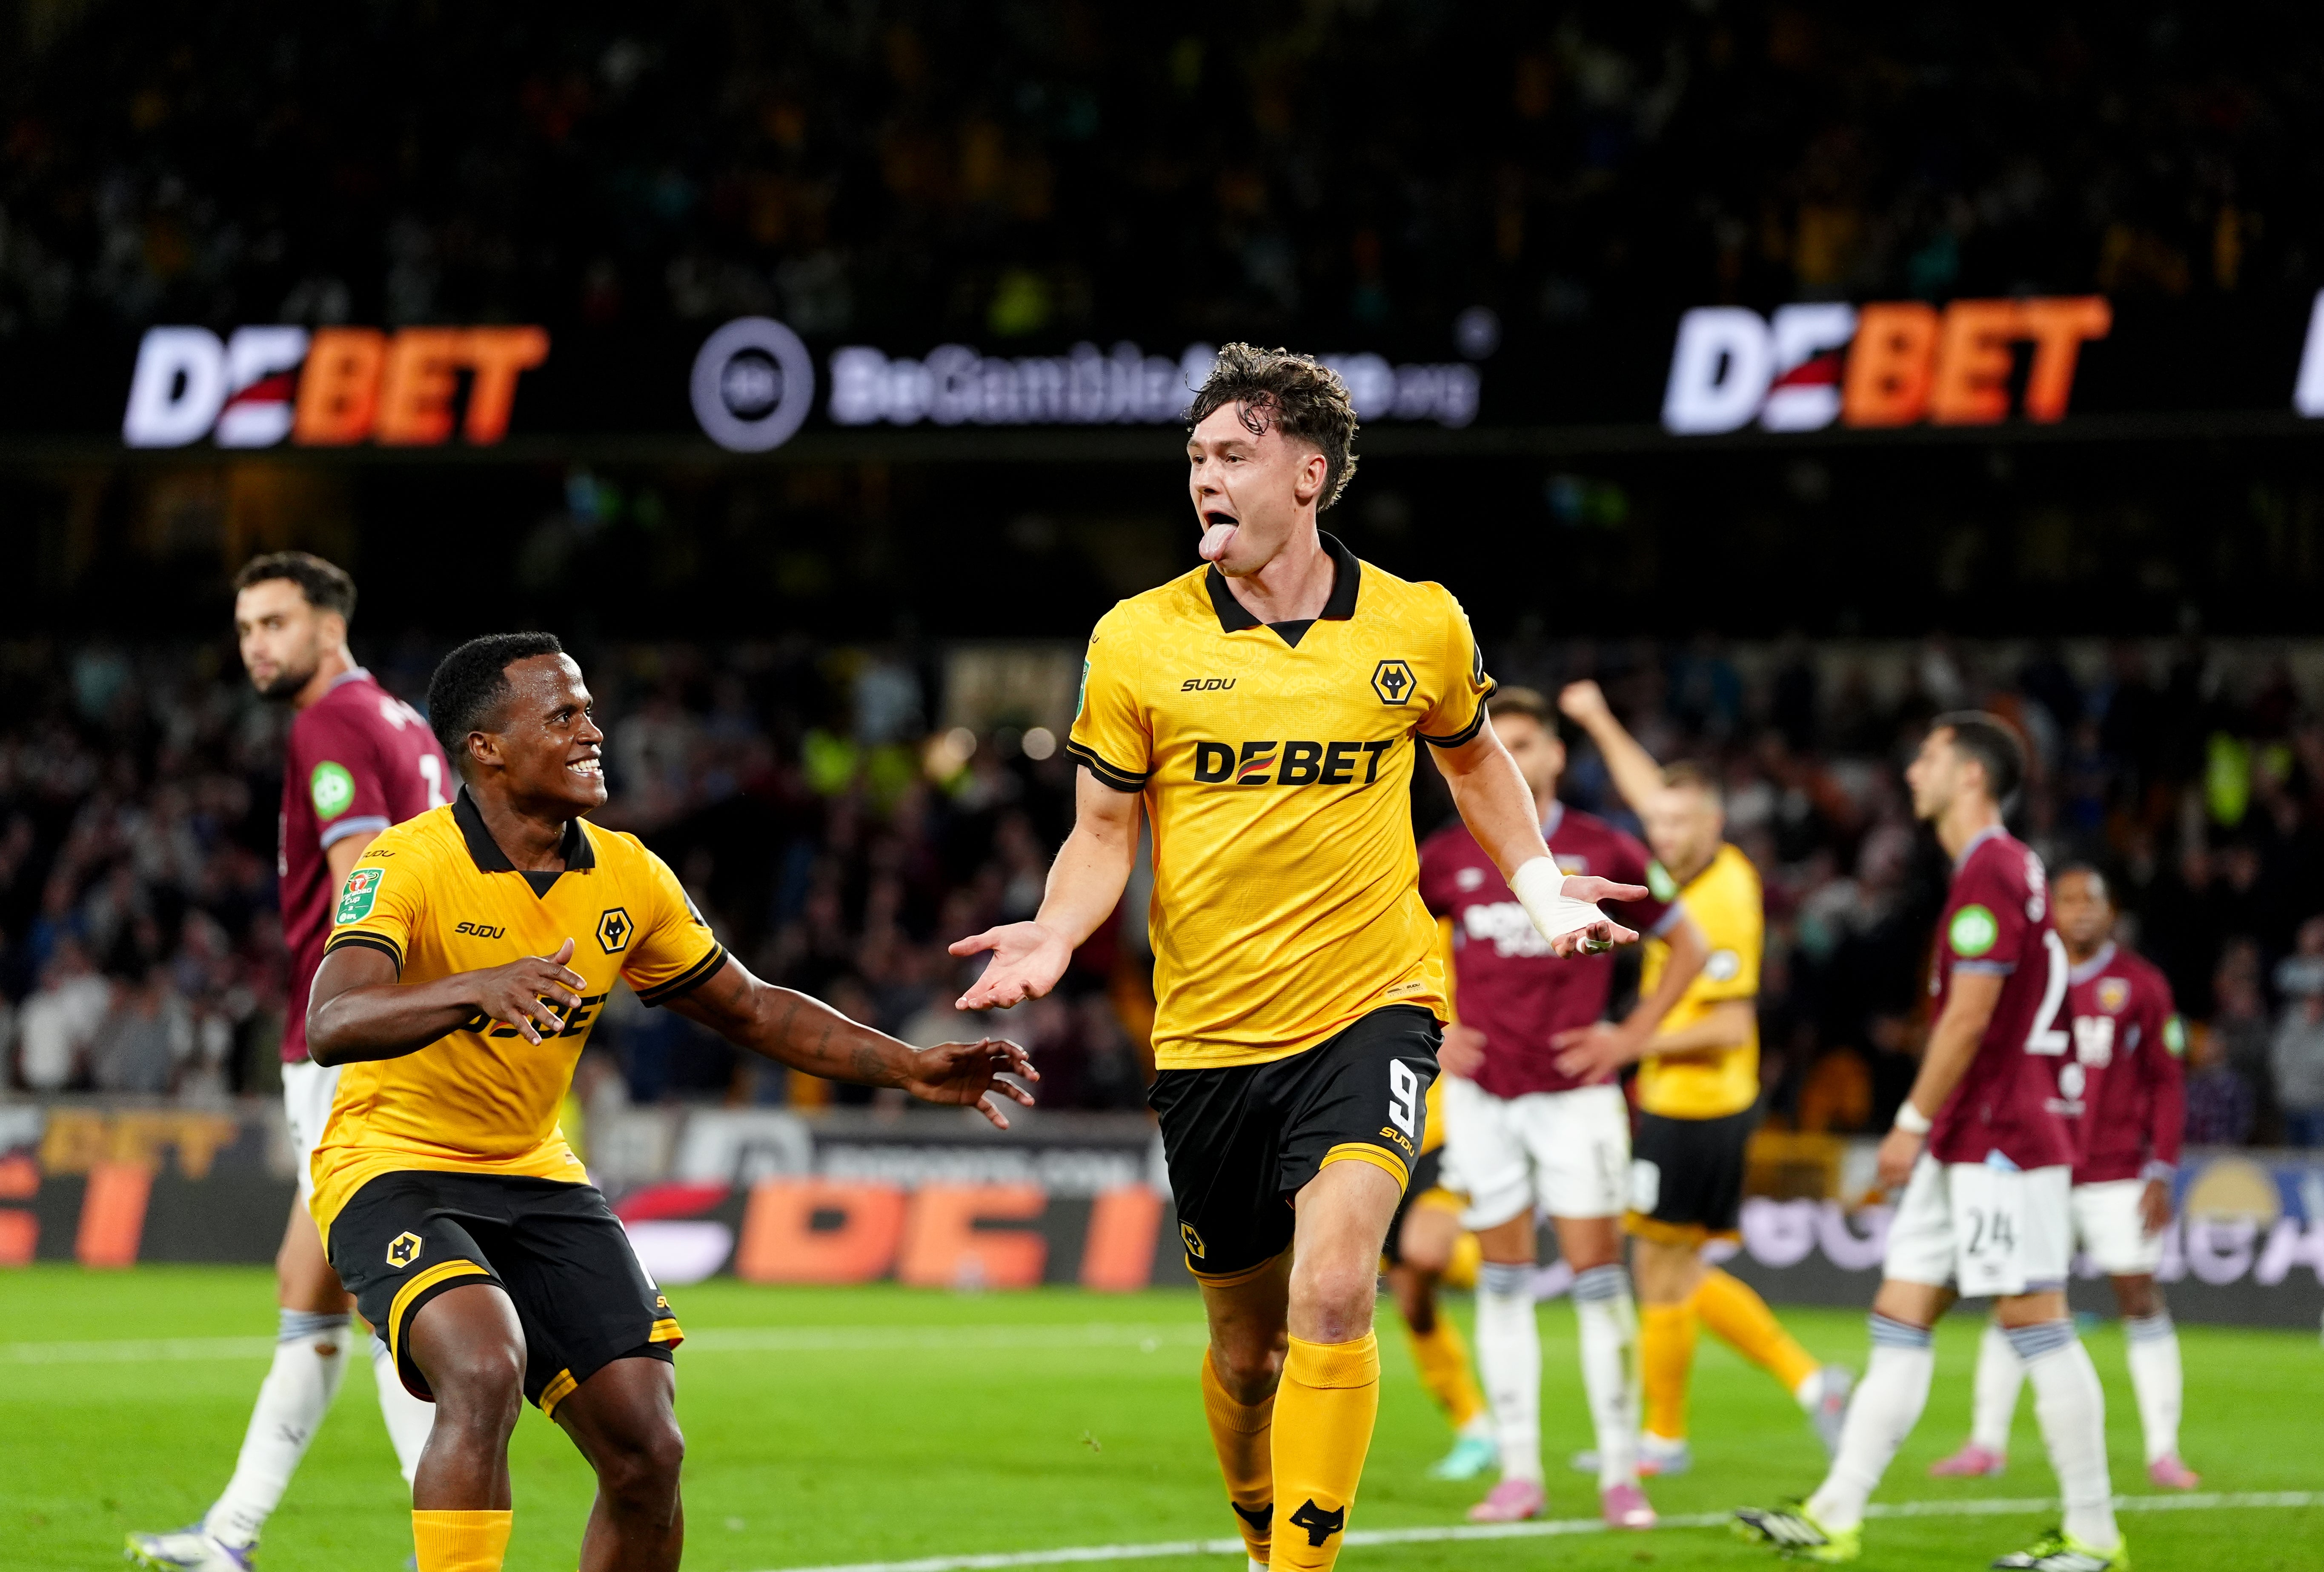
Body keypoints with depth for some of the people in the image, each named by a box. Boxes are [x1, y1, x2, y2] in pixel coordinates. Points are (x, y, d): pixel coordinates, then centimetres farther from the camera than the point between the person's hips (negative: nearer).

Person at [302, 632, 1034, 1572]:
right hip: (393, 1169, -6)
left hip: (535, 1177, 6)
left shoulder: (627, 878, 1)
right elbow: (330, 1026, -34)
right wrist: (474, 989, -51)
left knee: (647, 1450, -4)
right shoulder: (408, 866, -19)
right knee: (486, 1370, -33)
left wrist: (908, 1067, 2)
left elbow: (748, 1010, 13)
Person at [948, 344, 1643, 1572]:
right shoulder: (1138, 641, -2)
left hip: (1371, 1005, -1)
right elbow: (1104, 833, 4)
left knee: (1332, 1289, -24)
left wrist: (1541, 887, 8)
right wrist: (1058, 935, -16)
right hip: (1210, 1033, 1)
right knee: (1248, 1343, 11)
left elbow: (1471, 756, 21)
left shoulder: (1419, 627, 0)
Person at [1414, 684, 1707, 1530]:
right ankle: (1519, 1472, 9)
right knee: (1502, 1278, 4)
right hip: (1480, 1093, 2)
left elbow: (1687, 947, 9)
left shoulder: (1604, 851, -1)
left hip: (1576, 1093, -2)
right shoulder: (1448, 857, 2)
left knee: (1597, 1271, -5)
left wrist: (1630, 1035, 0)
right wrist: (1428, 1031, 5)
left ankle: (1621, 1472, 0)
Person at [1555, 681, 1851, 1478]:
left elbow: (1730, 1025, -23)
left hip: (1690, 1112, -10)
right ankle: (1809, 1379, 11)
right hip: (1701, 1109, 10)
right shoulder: (1705, 868, 7)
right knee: (1686, 1277, 14)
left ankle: (1663, 1438, 9)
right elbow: (1648, 793, 25)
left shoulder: (1720, 904, -20)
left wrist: (1634, 1044, -21)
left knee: (1663, 1274, 0)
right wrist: (1600, 722, 32)